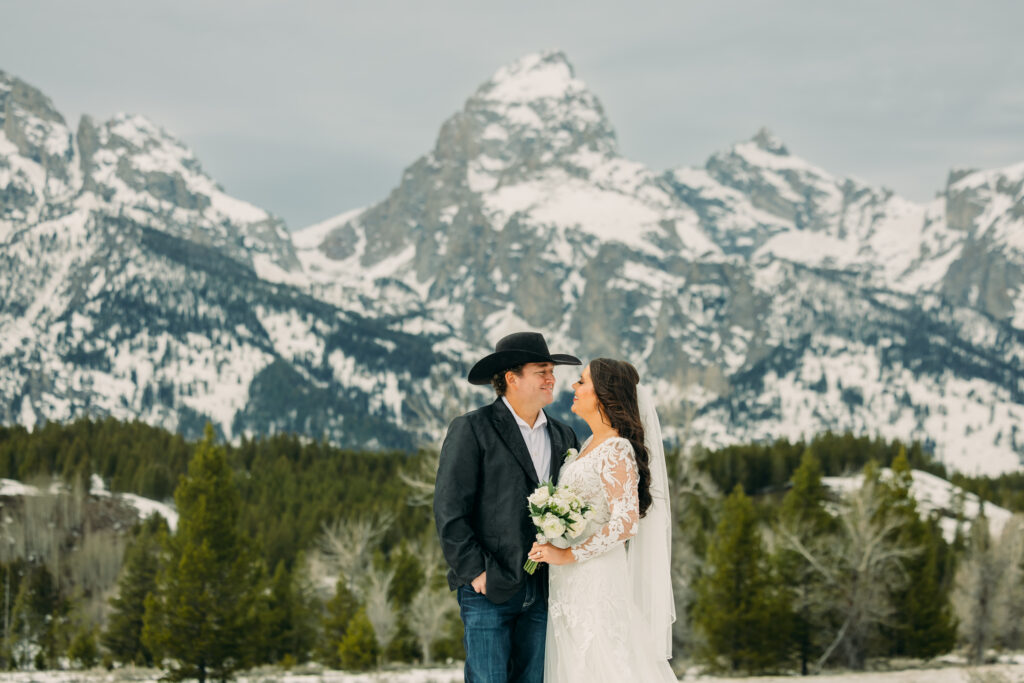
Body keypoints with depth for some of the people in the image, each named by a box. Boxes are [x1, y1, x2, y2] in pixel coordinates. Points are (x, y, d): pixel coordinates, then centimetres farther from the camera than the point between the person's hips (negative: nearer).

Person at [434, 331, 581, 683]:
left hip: (543, 591, 5)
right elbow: (449, 511, -7)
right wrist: (476, 572, -12)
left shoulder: (563, 437, 14)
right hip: (490, 588, -5)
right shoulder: (471, 430, -3)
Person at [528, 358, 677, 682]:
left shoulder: (617, 451, -15)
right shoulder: (591, 444, 13)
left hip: (596, 580, -9)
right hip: (572, 583, 9)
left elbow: (626, 522, -22)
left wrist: (568, 555, -21)